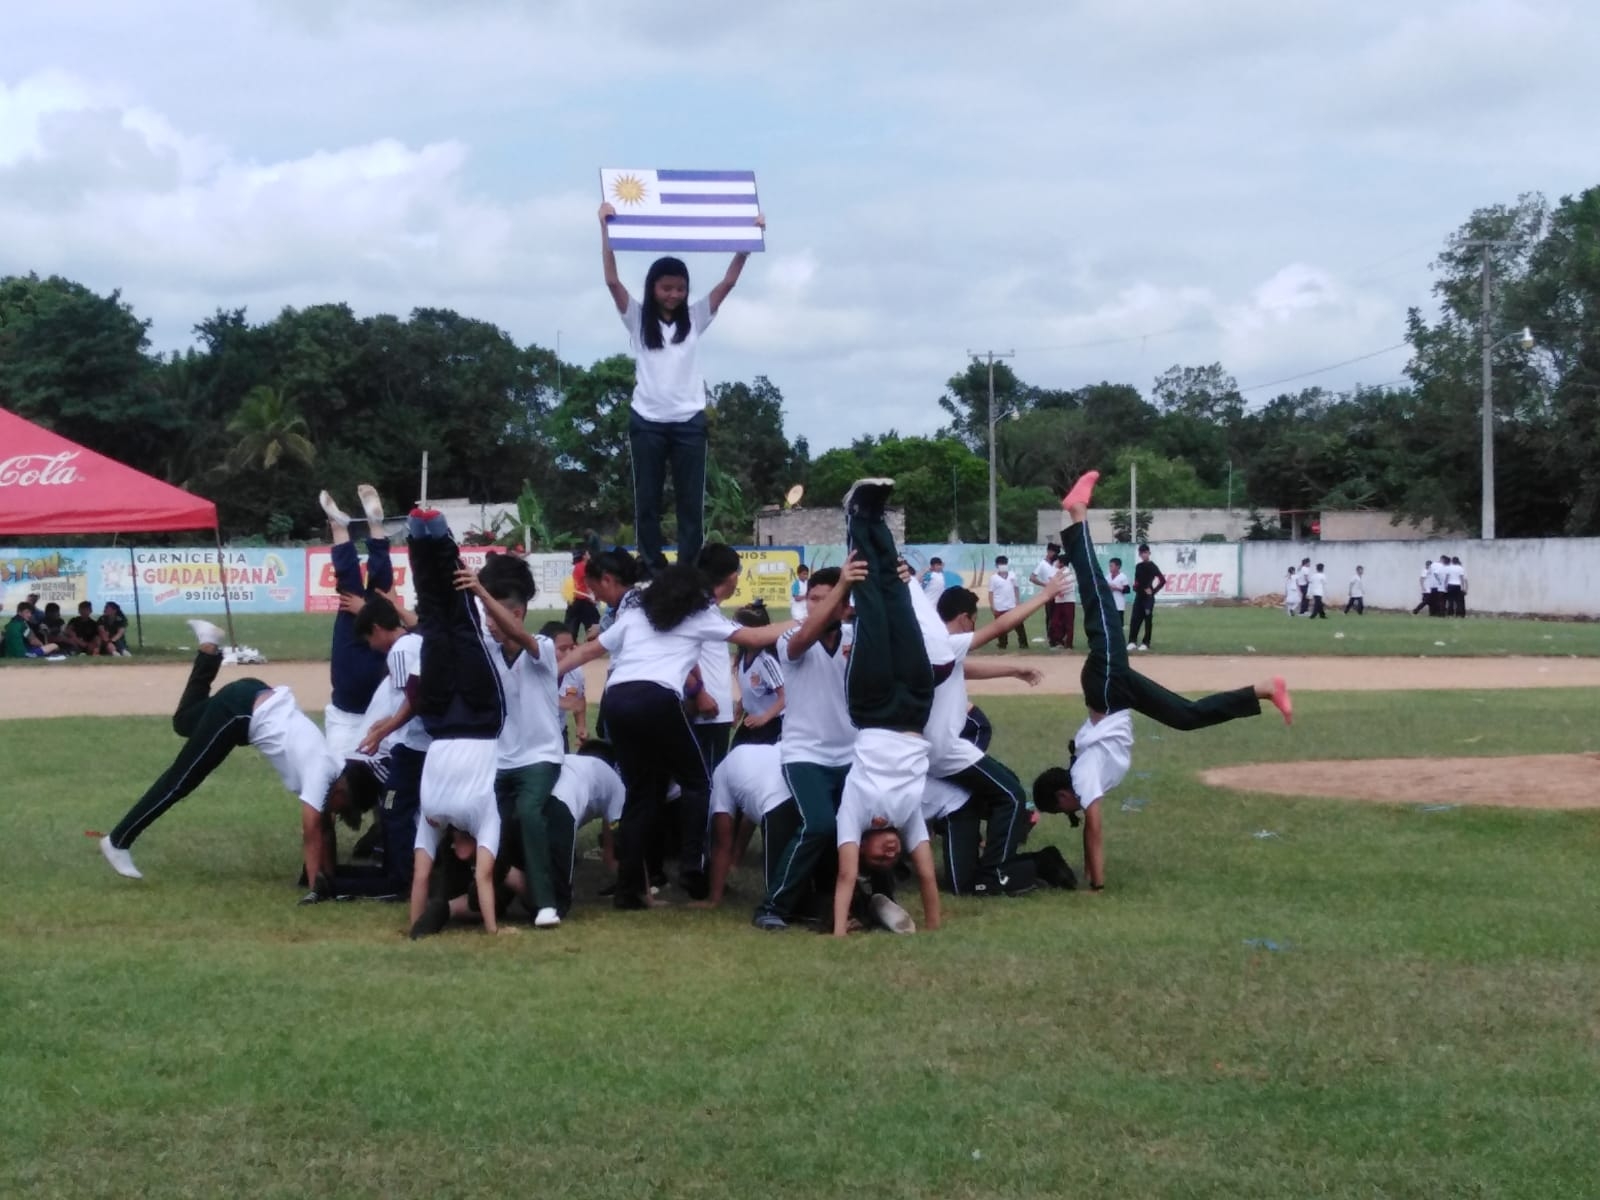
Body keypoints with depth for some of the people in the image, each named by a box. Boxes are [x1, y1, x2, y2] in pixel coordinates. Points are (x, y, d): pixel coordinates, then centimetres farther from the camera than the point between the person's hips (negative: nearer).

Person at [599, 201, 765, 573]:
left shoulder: (695, 319, 9)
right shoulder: (637, 318, 4)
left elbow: (729, 281, 5)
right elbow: (612, 280, -6)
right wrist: (606, 227, -12)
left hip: (689, 422, 2)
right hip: (647, 421, -2)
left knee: (691, 501, 2)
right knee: (647, 501, 2)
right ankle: (652, 573, 5)